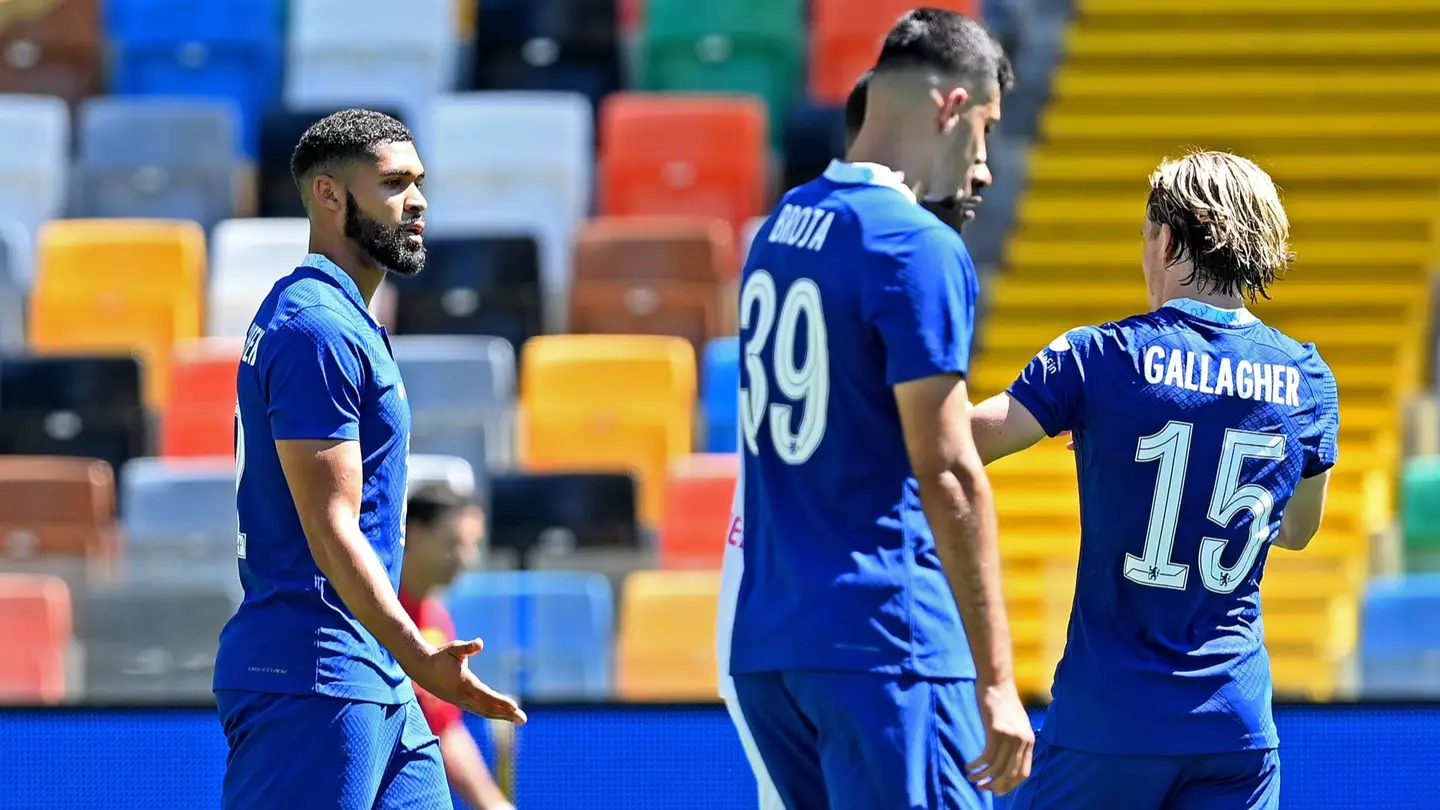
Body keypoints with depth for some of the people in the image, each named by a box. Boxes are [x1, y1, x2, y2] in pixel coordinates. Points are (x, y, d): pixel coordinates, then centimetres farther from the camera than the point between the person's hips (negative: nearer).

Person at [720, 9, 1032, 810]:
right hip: (881, 642, -9)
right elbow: (948, 477, -15)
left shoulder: (781, 227, 15)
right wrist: (996, 681, -15)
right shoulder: (920, 248, -11)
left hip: (763, 639, 9)